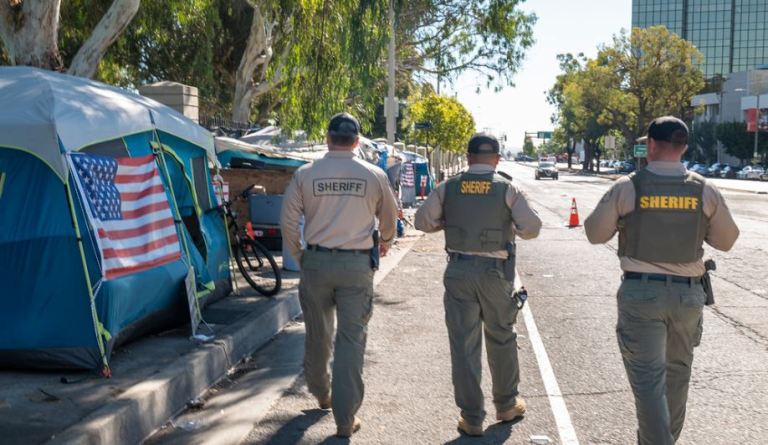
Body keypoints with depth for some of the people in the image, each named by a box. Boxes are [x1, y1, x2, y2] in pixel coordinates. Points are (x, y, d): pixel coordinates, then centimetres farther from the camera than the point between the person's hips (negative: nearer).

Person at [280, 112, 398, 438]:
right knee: (351, 339, 2)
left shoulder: (305, 174, -2)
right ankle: (345, 418, 3)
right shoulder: (374, 175, -1)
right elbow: (389, 220, 12)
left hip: (316, 262, 1)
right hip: (357, 265, -1)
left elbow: (288, 221, -1)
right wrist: (384, 243, 33)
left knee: (317, 334, 19)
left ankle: (321, 395, 38)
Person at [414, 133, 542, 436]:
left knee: (463, 345, 6)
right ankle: (507, 405, 33)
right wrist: (509, 228, 9)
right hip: (496, 272, -1)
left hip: (458, 271, 1)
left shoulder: (448, 188, -1)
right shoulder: (508, 189, -6)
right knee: (502, 339, 19)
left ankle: (472, 419, 11)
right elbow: (532, 228, -11)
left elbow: (422, 221, 0)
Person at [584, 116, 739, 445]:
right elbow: (726, 240, 8)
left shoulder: (627, 187, -9)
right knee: (677, 372, 21)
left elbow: (595, 233, -1)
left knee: (648, 377, 1)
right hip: (688, 293, 3)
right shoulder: (704, 190, -2)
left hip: (640, 292, -3)